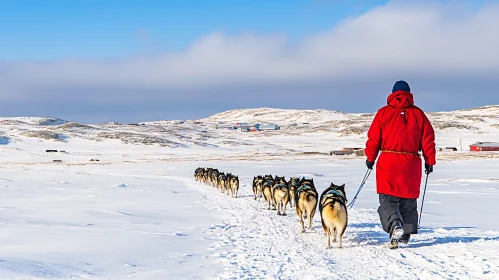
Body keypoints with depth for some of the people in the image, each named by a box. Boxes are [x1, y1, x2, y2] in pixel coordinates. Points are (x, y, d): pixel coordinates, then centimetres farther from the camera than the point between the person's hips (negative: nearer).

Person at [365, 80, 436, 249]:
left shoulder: (384, 112, 1)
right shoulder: (418, 113, 7)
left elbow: (374, 138, 1)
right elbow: (428, 139, 6)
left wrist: (370, 158, 11)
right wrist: (430, 161, 13)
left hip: (388, 161, -2)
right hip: (412, 163, 2)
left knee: (388, 199, -3)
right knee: (408, 200, 14)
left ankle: (395, 226, -28)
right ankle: (406, 234, 16)